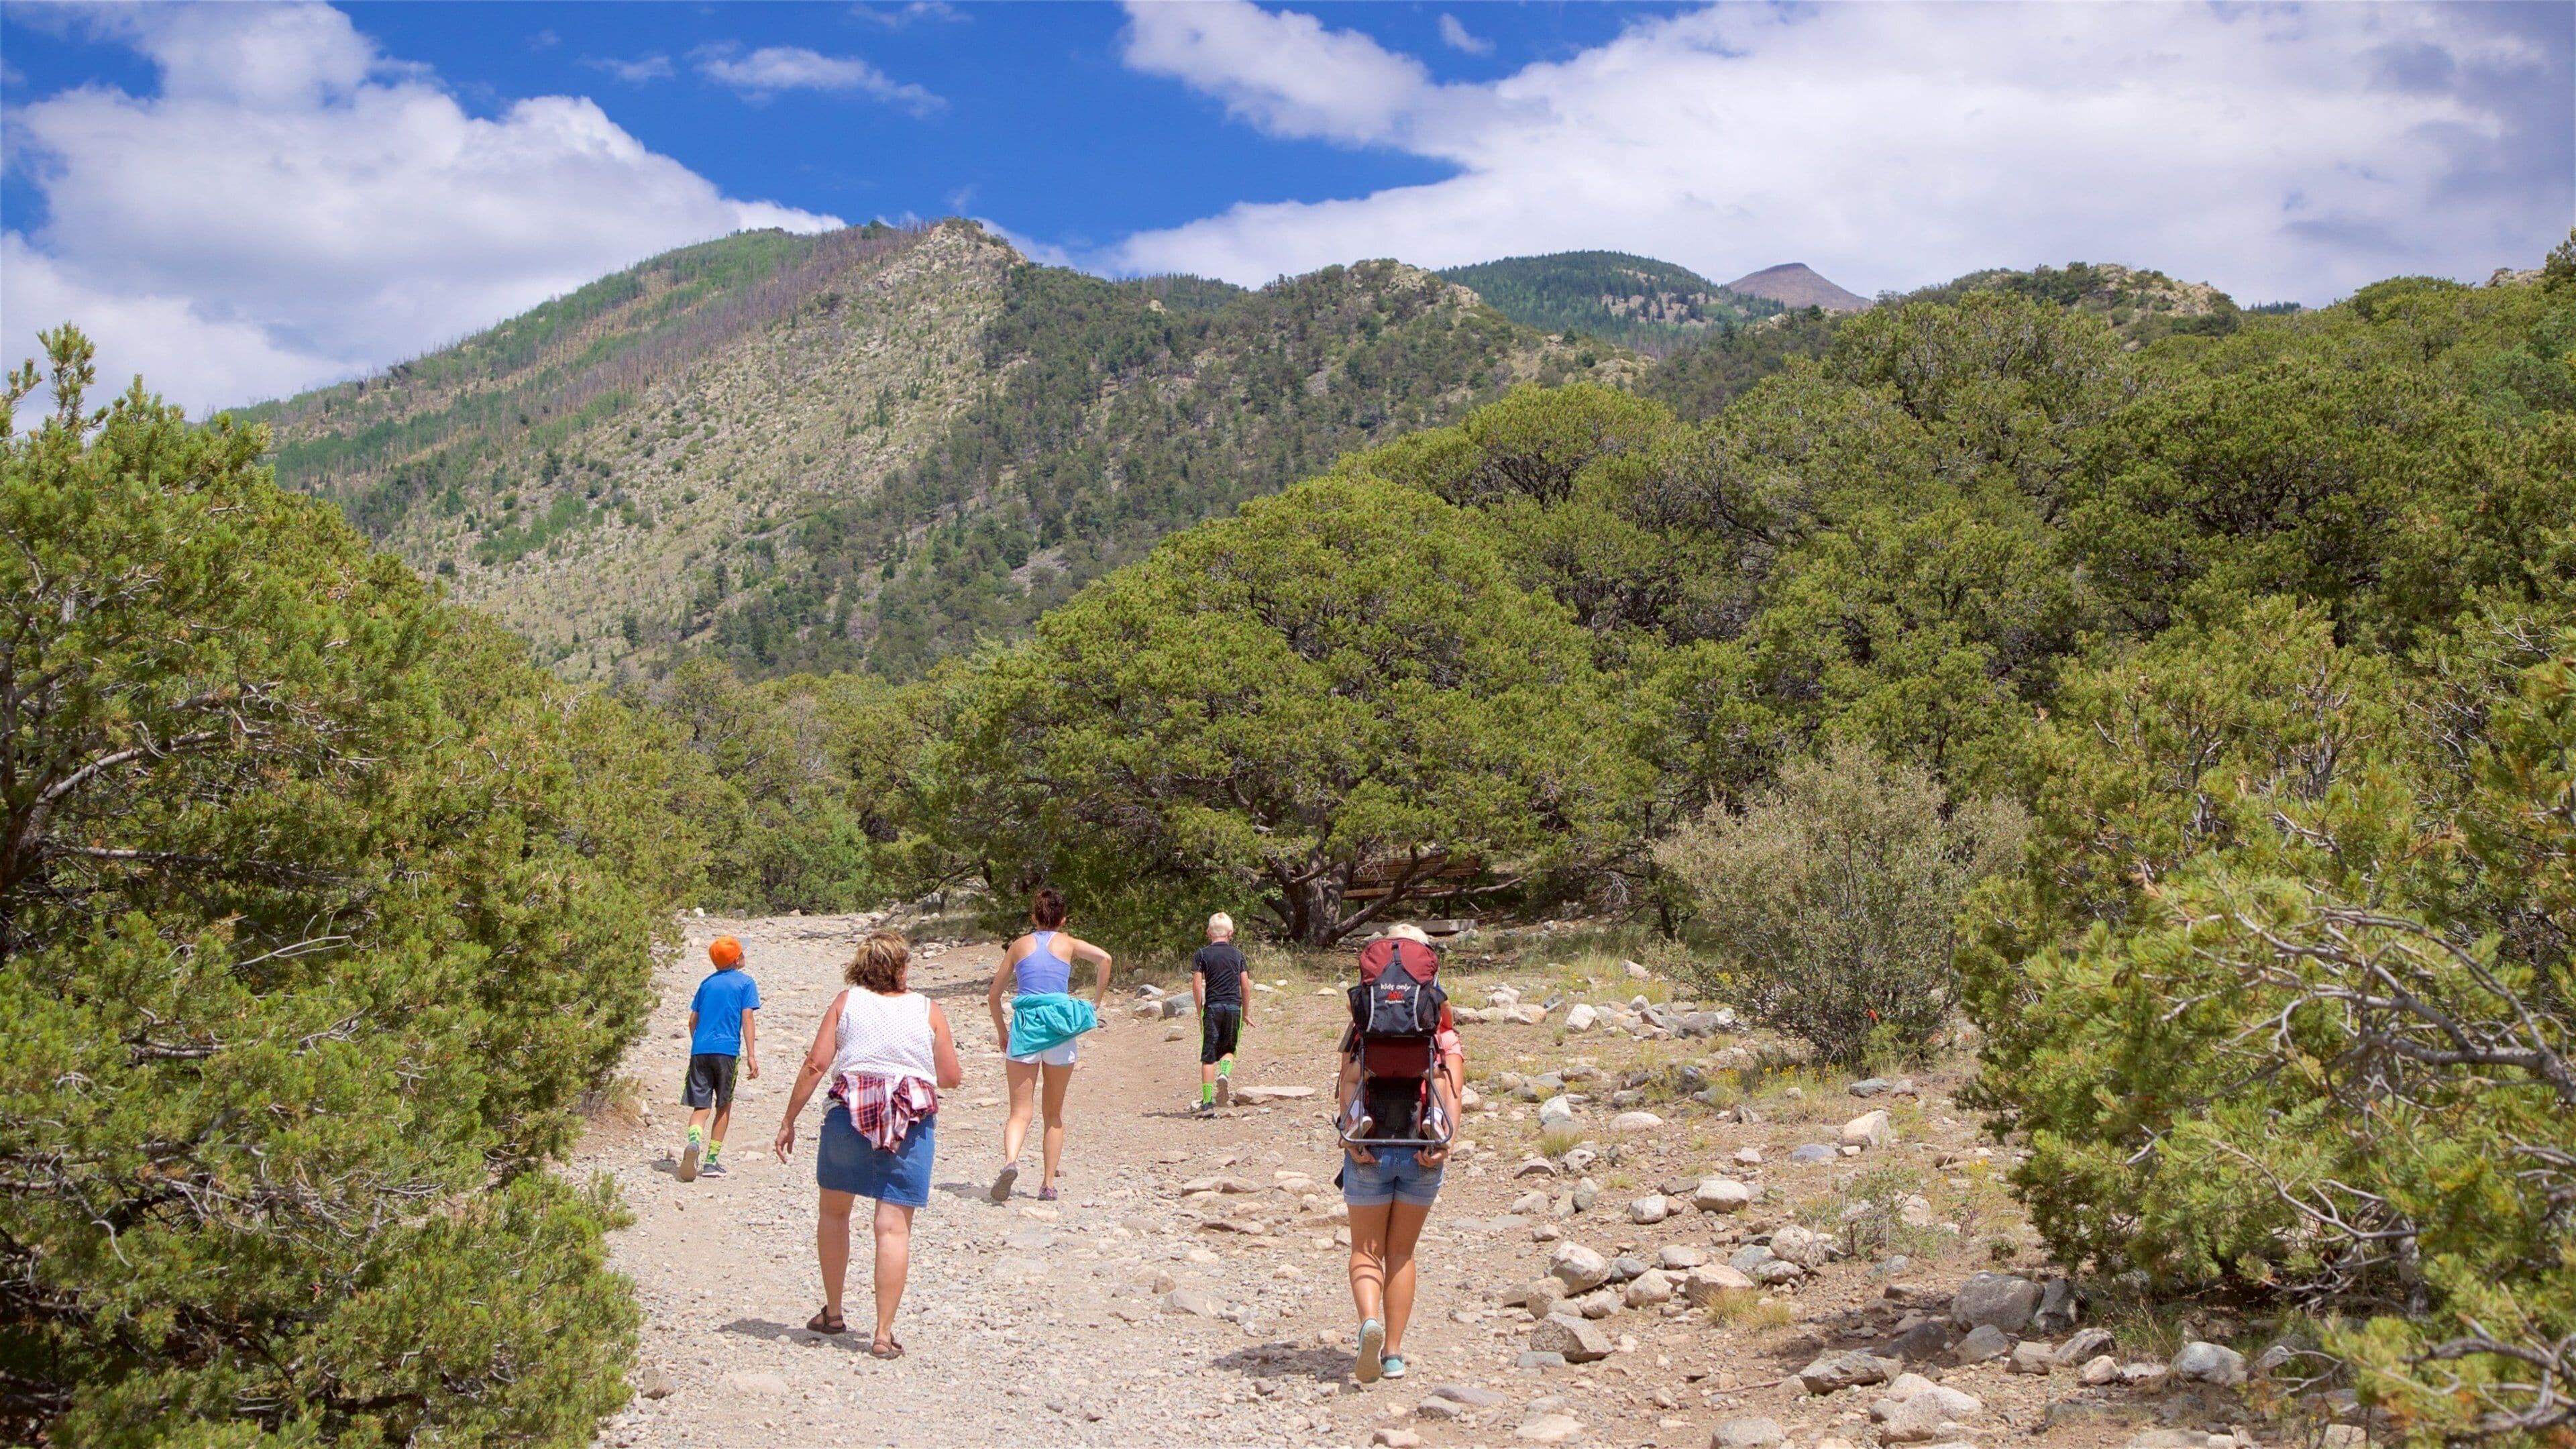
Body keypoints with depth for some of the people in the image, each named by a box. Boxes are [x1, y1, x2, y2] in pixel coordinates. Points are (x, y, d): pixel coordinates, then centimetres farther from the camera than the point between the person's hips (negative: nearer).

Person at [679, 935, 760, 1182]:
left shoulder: (707, 982, 17)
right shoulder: (745, 982, 3)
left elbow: (693, 1020, 18)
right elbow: (747, 1019, -6)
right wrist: (751, 1055, -8)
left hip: (700, 1050, 3)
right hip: (726, 1050, -3)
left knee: (701, 1106, 2)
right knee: (724, 1106, 10)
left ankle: (693, 1142, -28)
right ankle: (712, 1161, 10)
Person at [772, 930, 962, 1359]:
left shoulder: (846, 1002, 5)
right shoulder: (928, 1010, 6)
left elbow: (816, 1065, -2)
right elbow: (952, 1076, 5)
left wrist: (789, 1121, 4)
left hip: (849, 1115, 1)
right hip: (913, 1123, 0)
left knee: (833, 1212, 21)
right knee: (894, 1227, -1)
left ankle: (832, 1313, 28)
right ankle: (884, 1334, -4)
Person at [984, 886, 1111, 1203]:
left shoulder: (1019, 945, 14)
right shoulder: (1069, 944, 11)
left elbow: (994, 996, 14)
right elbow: (1104, 958, -7)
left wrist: (1001, 1031, 27)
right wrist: (1096, 1003, 2)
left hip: (1024, 1026, 0)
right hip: (1059, 1027, 0)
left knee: (1020, 1111, -3)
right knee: (1055, 1113, 15)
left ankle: (1010, 1161, -31)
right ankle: (1048, 1183, 13)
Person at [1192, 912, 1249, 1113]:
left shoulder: (1202, 954, 2)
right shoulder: (1238, 955, 8)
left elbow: (1197, 985, -4)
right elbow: (1245, 987, 8)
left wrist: (1200, 1012, 6)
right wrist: (1246, 1014, 17)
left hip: (1212, 1007, -2)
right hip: (1234, 1007, 2)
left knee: (1208, 1056, 2)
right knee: (1229, 1049, 19)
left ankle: (1207, 1103, -1)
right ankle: (1225, 1074, -13)